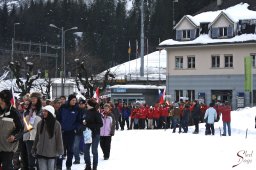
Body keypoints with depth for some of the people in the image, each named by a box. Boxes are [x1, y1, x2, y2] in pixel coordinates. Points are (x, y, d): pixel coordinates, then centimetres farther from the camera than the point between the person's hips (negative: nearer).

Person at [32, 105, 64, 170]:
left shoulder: (56, 124, -6)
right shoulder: (40, 123, 5)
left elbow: (59, 138, -5)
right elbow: (37, 137, 12)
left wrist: (60, 151, -7)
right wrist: (34, 149, 13)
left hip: (52, 153, -3)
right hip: (41, 152, 3)